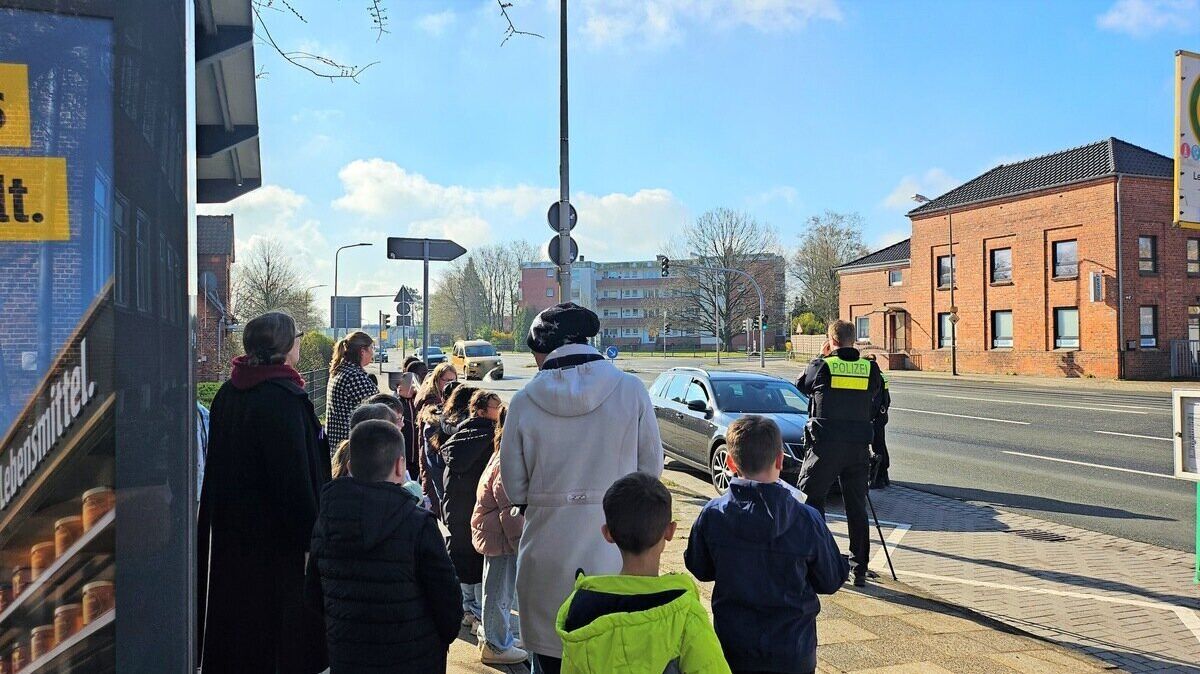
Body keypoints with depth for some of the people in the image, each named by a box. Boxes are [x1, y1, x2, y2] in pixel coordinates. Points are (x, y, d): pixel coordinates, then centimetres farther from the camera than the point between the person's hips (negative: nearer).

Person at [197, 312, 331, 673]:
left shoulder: (227, 393, 5)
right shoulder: (283, 397, -20)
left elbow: (217, 466, 13)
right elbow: (296, 477, -21)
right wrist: (310, 535, -14)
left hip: (229, 532, 8)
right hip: (275, 536, -8)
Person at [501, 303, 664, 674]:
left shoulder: (525, 401, -8)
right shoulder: (632, 390, -8)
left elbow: (514, 488, -1)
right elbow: (652, 470, -2)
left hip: (549, 557, 0)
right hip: (615, 556, 0)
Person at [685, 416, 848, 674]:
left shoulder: (712, 515, -13)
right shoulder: (807, 520, -17)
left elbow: (699, 570, 3)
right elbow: (832, 581, -3)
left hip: (732, 648, 1)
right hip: (793, 653, -1)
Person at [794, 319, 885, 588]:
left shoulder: (821, 366, -6)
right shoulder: (870, 369, 3)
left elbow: (801, 386, 13)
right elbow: (875, 408, 11)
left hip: (825, 446, -3)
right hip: (859, 447, 3)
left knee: (810, 501, 7)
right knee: (857, 507, 10)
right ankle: (860, 569, 13)